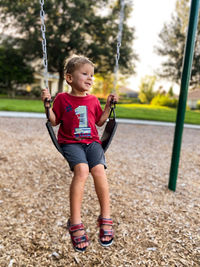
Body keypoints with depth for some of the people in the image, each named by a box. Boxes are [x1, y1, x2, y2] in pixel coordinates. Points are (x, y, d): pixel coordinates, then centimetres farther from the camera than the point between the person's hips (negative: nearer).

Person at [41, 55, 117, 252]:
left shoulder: (93, 100, 14)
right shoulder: (62, 98, 6)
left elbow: (100, 121, 21)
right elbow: (54, 121, 8)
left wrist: (108, 105, 13)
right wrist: (47, 104, -5)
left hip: (91, 141, 3)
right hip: (70, 142, -3)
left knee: (99, 169, -26)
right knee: (81, 169, -32)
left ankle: (105, 218, -10)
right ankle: (75, 223, -21)